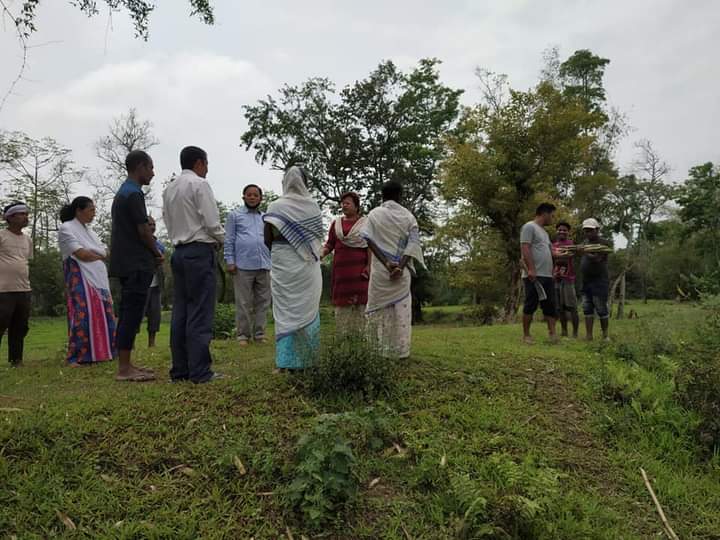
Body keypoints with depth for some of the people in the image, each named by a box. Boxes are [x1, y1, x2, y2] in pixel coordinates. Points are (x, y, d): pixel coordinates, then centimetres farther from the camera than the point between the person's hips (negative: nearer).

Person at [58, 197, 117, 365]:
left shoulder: (88, 229, 20)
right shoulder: (66, 228, -3)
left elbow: (106, 252, 13)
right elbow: (82, 254, -14)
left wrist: (90, 253, -5)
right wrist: (100, 255, 2)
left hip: (99, 278, 8)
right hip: (80, 279, -8)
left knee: (103, 314, 4)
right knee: (83, 314, -11)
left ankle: (101, 351, 10)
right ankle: (77, 356, -4)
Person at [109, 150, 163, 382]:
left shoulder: (122, 193, 19)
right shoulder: (134, 193, -13)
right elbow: (143, 230, -15)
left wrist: (151, 254, 13)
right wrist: (157, 253, 1)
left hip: (125, 264, 10)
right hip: (137, 264, -10)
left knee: (128, 314, 11)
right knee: (132, 314, -8)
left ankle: (126, 364, 17)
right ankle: (124, 369, -6)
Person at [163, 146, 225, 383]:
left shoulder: (169, 189, 16)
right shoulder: (199, 184, -7)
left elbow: (169, 223, 18)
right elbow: (212, 222, -12)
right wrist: (220, 239, 5)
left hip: (179, 251, 8)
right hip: (200, 251, -8)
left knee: (180, 311, 7)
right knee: (200, 312, -7)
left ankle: (179, 369, 11)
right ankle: (199, 371, -6)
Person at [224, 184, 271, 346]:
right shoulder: (235, 215, 8)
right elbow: (229, 240, 2)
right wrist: (230, 261, -7)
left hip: (264, 266, 4)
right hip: (243, 266, -4)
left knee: (262, 302, 5)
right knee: (244, 303, 0)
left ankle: (259, 333, 12)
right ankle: (243, 334, 6)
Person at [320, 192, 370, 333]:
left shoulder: (365, 222, 5)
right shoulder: (336, 223, 14)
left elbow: (370, 246, 0)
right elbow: (329, 245, 12)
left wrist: (369, 266, -10)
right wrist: (321, 254, -7)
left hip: (359, 268, -3)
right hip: (341, 268, 3)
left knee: (360, 300, -7)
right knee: (342, 301, 1)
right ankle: (342, 335, 5)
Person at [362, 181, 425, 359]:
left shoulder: (374, 214, 3)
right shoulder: (408, 215, 6)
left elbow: (369, 240, -11)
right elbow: (413, 242, -8)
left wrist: (386, 263, -17)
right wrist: (401, 266, -17)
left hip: (380, 270, -1)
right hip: (401, 271, 1)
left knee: (380, 308, 6)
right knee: (401, 308, 7)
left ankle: (380, 350, 5)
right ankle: (400, 350, 7)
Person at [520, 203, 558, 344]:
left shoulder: (544, 231, 24)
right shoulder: (529, 227, -6)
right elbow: (525, 249, -16)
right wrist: (531, 269, -22)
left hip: (547, 275, 10)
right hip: (534, 275, -9)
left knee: (550, 305, 5)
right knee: (531, 305, -5)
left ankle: (552, 333, 6)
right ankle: (526, 335, 3)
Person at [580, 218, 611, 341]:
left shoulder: (603, 243, -5)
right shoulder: (585, 243, 17)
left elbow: (597, 258, -21)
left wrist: (584, 252, -32)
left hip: (599, 281, -7)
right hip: (586, 281, 7)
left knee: (602, 309, -3)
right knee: (587, 309, 4)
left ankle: (605, 335, 6)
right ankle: (588, 335, 7)